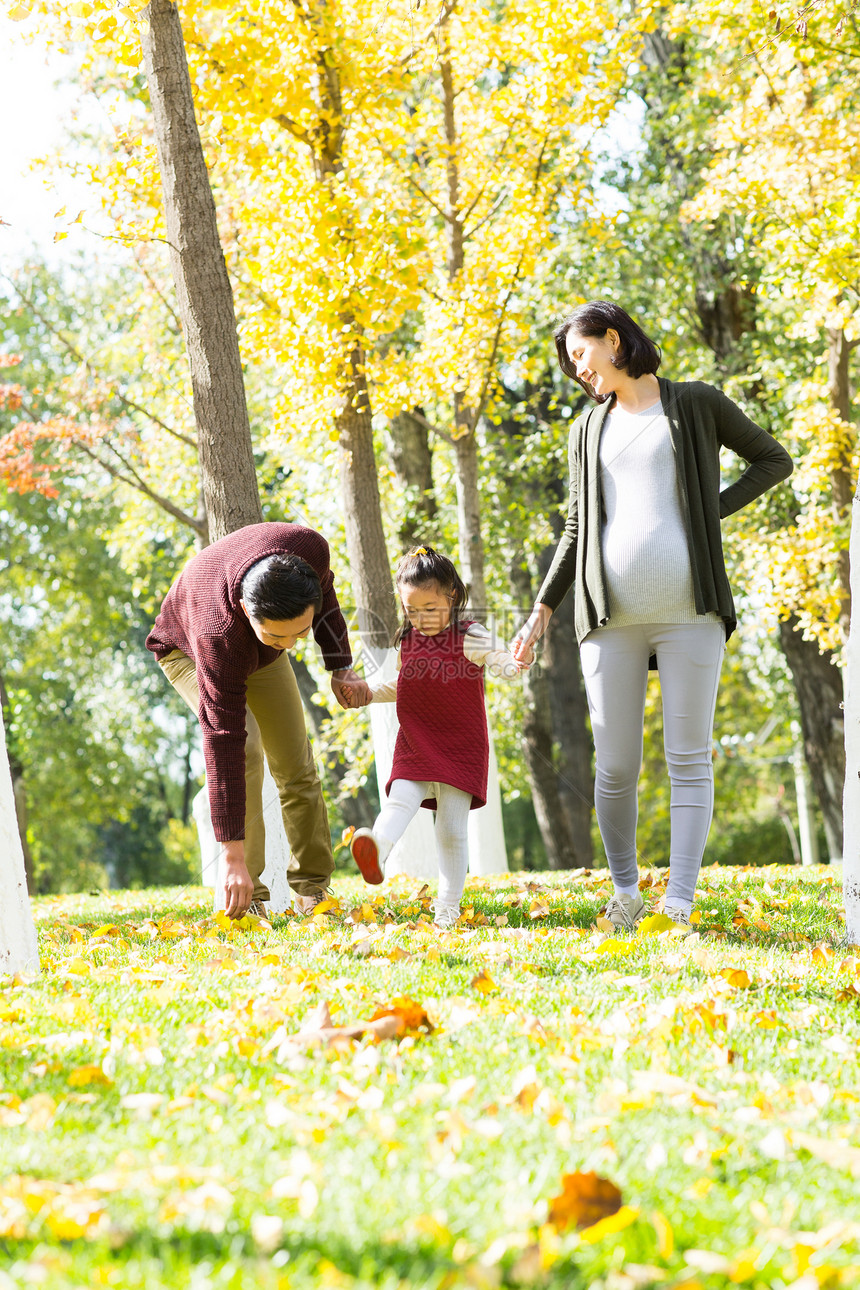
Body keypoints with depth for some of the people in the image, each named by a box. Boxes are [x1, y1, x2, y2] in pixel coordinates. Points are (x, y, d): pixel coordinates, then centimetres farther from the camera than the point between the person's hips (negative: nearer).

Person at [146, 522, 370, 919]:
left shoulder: (309, 548, -38)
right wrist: (233, 855, -48)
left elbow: (325, 591, -9)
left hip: (258, 654, 5)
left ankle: (313, 890, 13)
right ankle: (247, 897, -21)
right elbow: (223, 743, -47)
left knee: (295, 763, 0)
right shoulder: (217, 634, -48)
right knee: (244, 748, -27)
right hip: (186, 646, -5)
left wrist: (341, 667, -9)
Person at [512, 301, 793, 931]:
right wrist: (543, 609, 14)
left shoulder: (696, 403, 8)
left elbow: (775, 459, 14)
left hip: (689, 610, -3)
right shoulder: (589, 430, 18)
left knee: (689, 757, -5)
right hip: (612, 617, 3)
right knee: (616, 766, 0)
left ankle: (679, 903, -5)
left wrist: (713, 511, 3)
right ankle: (624, 889, 18)